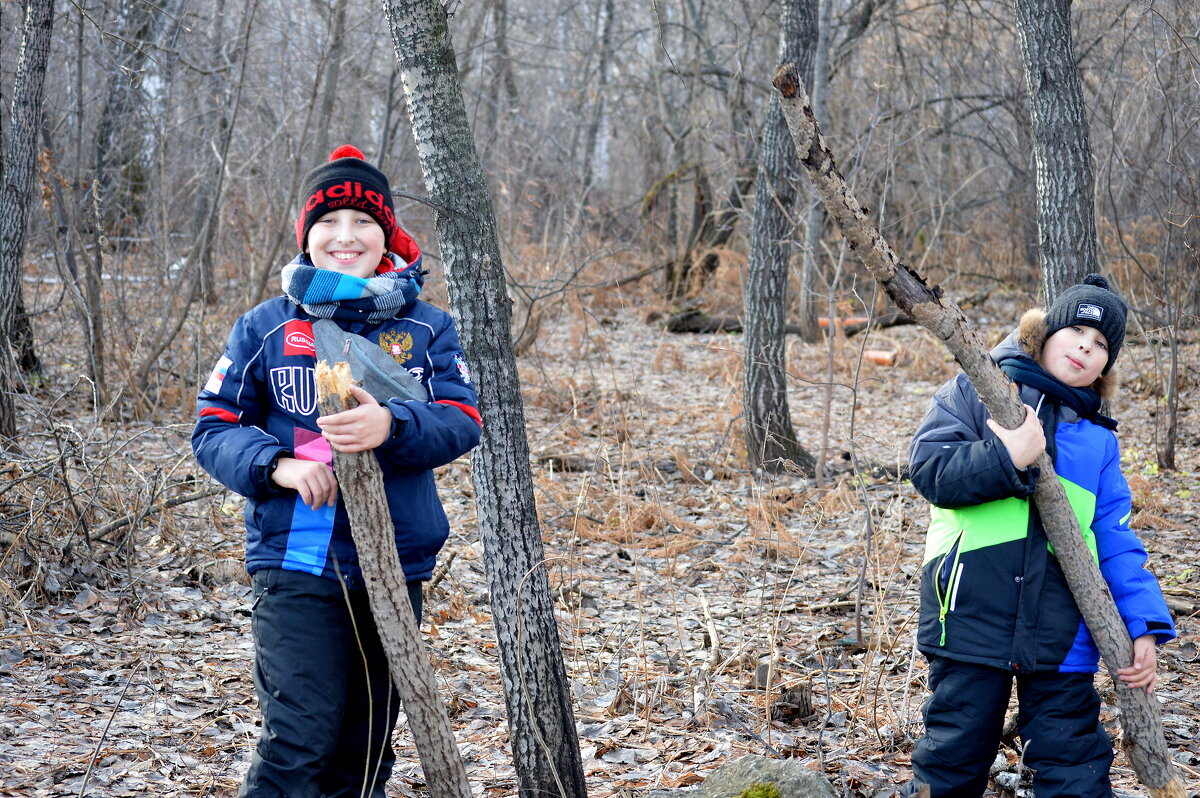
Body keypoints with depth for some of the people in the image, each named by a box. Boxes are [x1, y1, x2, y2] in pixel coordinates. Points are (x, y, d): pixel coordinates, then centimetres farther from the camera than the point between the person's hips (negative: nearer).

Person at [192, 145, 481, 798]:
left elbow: (463, 420, -7)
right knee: (301, 739, -13)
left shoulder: (428, 329, 5)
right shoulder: (266, 328, 3)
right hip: (296, 564, -2)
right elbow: (213, 429, 2)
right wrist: (278, 465, -18)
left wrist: (391, 426, -28)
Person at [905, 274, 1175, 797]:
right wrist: (1010, 458, -21)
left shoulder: (1098, 439, 14)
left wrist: (1144, 627, -1)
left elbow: (1115, 542, 10)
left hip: (1059, 633, 3)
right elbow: (928, 466, -9)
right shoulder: (982, 388, 4)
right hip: (972, 616, -3)